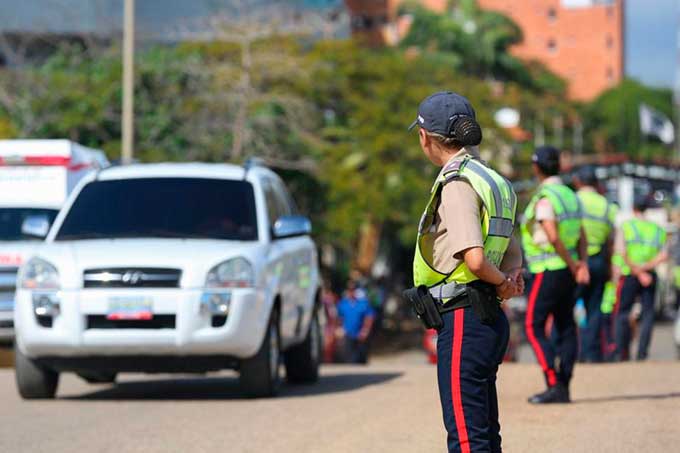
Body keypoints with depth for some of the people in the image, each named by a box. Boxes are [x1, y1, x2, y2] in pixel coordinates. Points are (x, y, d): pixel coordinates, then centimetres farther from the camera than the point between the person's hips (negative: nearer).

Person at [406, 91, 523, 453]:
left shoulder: (457, 184, -14)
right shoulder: (492, 181, 16)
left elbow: (475, 259, -25)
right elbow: (513, 254, 24)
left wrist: (500, 282, -5)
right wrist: (511, 277, 2)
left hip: (463, 321, -10)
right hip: (491, 318, 10)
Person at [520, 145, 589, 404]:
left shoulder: (544, 199, -15)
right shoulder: (570, 196, 13)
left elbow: (553, 237, -24)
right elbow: (582, 237, 10)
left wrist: (573, 265, -15)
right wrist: (582, 263, -3)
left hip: (549, 272, -9)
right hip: (568, 271, 9)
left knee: (534, 327, -5)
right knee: (566, 329, 8)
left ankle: (554, 385, -14)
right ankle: (563, 390, 9)